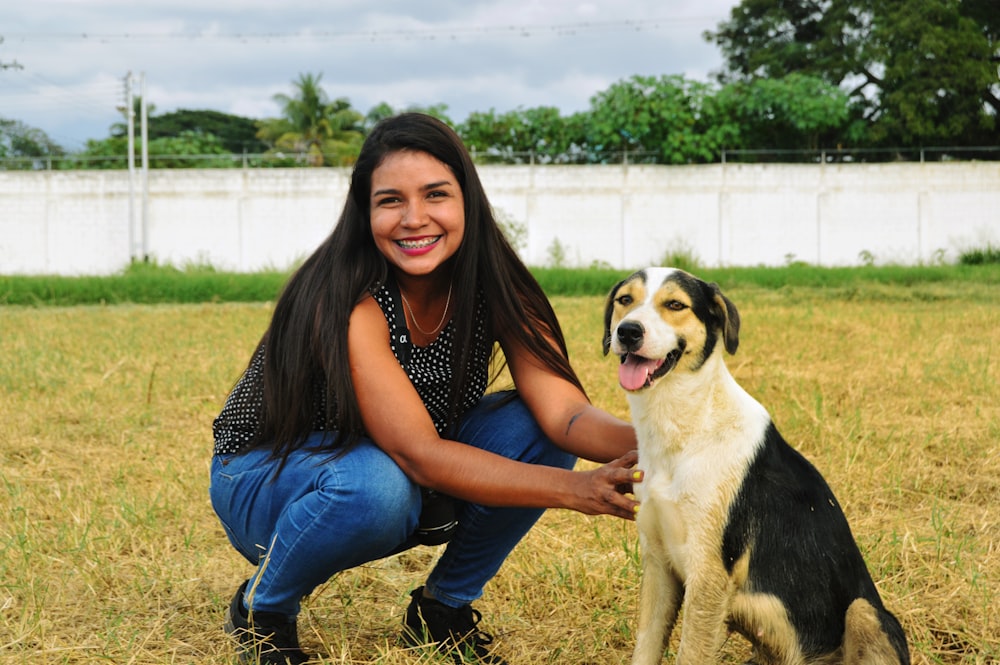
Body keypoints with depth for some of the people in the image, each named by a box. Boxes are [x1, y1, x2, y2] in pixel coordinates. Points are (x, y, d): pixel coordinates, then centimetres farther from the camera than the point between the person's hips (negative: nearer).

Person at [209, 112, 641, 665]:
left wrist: (643, 440, -46)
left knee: (534, 431, -18)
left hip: (407, 480, 5)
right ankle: (261, 609, -7)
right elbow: (418, 454, -37)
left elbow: (566, 414, -24)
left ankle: (444, 607, 3)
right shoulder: (347, 302, -31)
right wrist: (573, 488, -46)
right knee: (377, 486, -38)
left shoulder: (493, 289, -14)